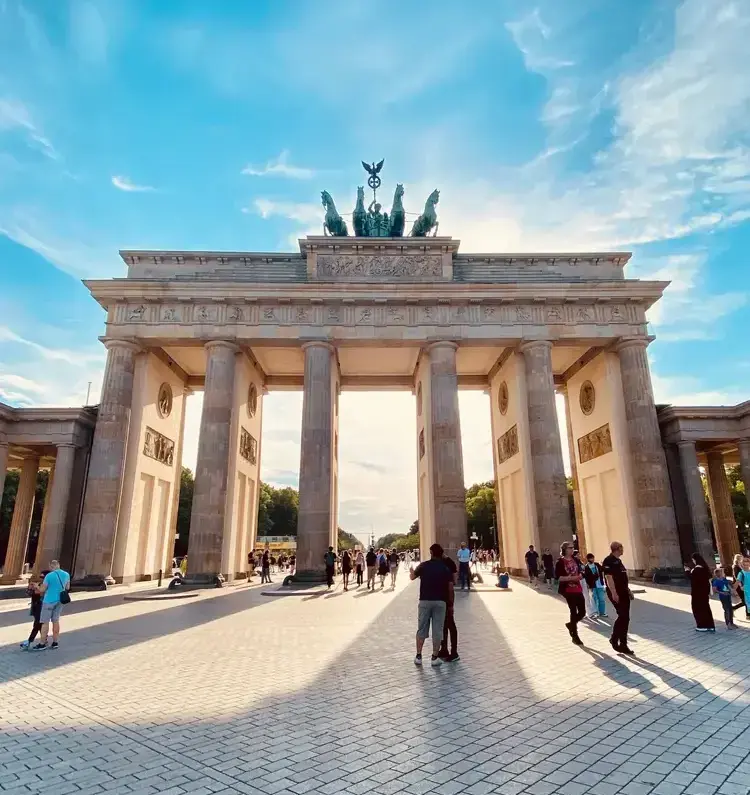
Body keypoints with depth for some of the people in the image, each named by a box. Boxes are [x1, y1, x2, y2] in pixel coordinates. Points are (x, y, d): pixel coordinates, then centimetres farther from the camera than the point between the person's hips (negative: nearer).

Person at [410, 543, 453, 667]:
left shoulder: (424, 565, -1)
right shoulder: (445, 568, -1)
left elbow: (412, 577, 15)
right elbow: (450, 586, -4)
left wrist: (411, 571, 37)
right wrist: (450, 602, 8)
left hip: (425, 600, 0)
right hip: (440, 601, 0)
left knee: (421, 629, 11)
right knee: (437, 630, 7)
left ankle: (418, 656, 16)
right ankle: (435, 658, 10)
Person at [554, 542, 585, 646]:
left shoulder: (575, 559, 7)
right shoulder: (560, 562, -12)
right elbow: (557, 577, -16)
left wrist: (579, 576, -2)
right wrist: (570, 578, -23)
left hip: (578, 589, 6)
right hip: (568, 590, -6)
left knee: (582, 611, 6)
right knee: (573, 611, 0)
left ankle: (571, 624, 34)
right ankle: (575, 636, 15)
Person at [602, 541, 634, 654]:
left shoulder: (618, 560, 17)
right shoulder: (609, 561, -13)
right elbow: (609, 577, -20)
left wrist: (628, 590, 22)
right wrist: (613, 593, -25)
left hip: (623, 592, 9)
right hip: (616, 593, -9)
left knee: (625, 618, 9)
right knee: (622, 616, -11)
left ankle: (623, 644, 16)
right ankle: (614, 639, 4)